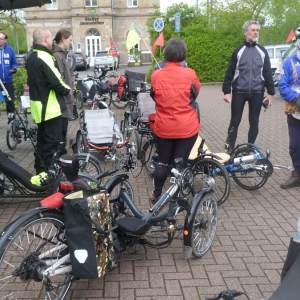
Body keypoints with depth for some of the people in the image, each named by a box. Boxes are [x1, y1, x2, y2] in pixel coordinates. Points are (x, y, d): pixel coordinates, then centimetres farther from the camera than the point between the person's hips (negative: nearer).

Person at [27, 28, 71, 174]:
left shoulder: (32, 57, 13)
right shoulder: (44, 57, -18)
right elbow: (55, 81, -24)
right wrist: (67, 90, -6)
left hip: (38, 104, 10)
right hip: (49, 106, -10)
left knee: (42, 139, 18)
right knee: (52, 140, -2)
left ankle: (40, 169, 27)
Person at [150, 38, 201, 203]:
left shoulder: (156, 75, -7)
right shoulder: (189, 74, -13)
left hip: (163, 127, 2)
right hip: (186, 127, -2)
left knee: (163, 162, 18)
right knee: (180, 164, 8)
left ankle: (156, 195, 28)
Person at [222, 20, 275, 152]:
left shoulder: (262, 52, 8)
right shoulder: (238, 51, 4)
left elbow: (268, 73, 7)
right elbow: (229, 73, 2)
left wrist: (270, 93, 1)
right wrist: (226, 91, -6)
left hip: (257, 93, 2)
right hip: (239, 92, -2)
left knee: (254, 122, 7)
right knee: (235, 121, 1)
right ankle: (229, 147, 13)